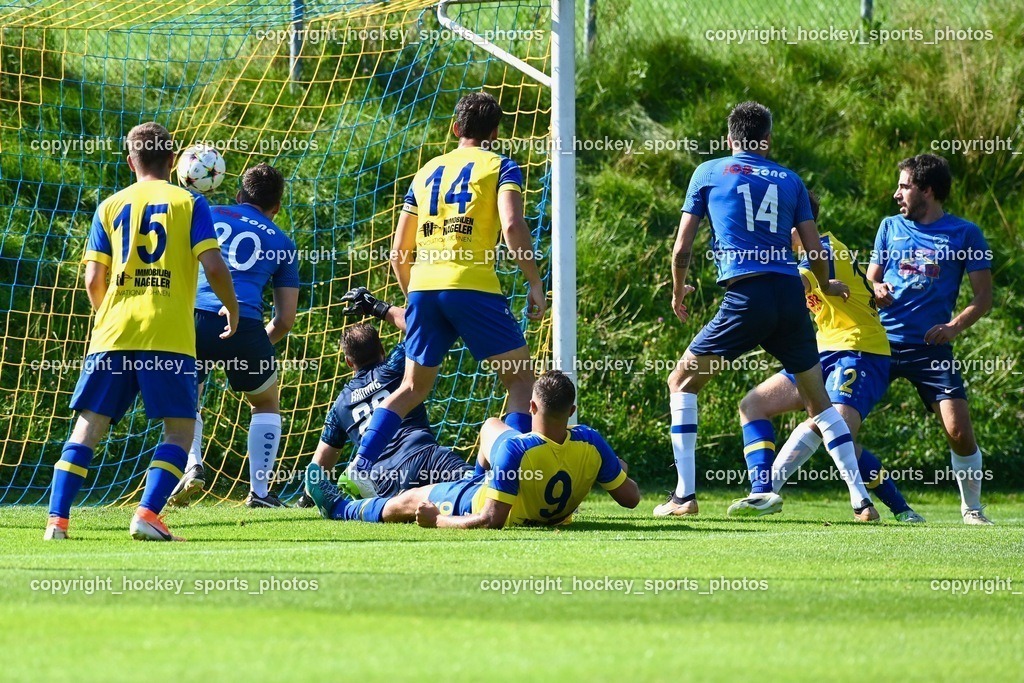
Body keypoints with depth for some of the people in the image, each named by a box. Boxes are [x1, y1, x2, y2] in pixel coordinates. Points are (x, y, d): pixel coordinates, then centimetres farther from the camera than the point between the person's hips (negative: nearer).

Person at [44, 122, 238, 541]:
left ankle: (57, 521, -4)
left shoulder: (110, 207, 12)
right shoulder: (189, 203, 5)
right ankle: (147, 515, -12)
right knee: (179, 428, 5)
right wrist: (232, 309, 12)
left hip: (114, 333, 3)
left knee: (89, 426, 6)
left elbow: (93, 279, 6)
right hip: (168, 337, -3)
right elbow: (213, 266, -6)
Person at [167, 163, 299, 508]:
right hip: (242, 323, -1)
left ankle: (192, 467, 1)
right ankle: (259, 493, 15)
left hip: (191, 317, 1)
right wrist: (258, 347, 30)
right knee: (266, 403, 24)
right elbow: (285, 320, 16)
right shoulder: (282, 243, 19)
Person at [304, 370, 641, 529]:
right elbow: (630, 498, -17)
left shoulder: (514, 450, -42)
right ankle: (482, 474, 58)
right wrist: (617, 469, 5)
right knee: (492, 426, 26)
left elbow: (492, 520, -38)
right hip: (558, 512, 6)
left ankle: (341, 508, 47)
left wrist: (437, 521, -25)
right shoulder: (591, 444, -29)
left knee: (412, 499, 21)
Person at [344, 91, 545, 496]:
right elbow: (512, 224, -12)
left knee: (413, 387, 18)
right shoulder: (499, 166, 7)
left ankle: (360, 465, 6)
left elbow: (399, 253, 22)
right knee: (520, 375, 6)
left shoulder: (428, 171, 22)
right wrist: (535, 284, -6)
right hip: (472, 284, -5)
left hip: (423, 285, 5)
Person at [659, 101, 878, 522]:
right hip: (791, 296, 3)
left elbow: (682, 248, 10)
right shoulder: (790, 181, 16)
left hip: (746, 297, -3)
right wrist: (827, 287, 36)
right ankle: (861, 500, 10)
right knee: (817, 400, 16)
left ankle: (684, 495, 3)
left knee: (682, 381, 12)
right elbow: (816, 254, 14)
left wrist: (678, 290, 29)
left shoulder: (709, 172, 10)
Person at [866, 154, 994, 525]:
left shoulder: (964, 234, 2)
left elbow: (984, 297, 2)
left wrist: (954, 326, -15)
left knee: (959, 431, -13)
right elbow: (870, 280, 17)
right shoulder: (890, 227, 12)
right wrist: (875, 291, -7)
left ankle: (971, 508, 7)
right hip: (882, 341, 3)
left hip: (931, 347, -3)